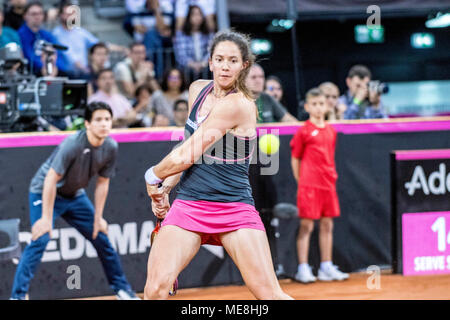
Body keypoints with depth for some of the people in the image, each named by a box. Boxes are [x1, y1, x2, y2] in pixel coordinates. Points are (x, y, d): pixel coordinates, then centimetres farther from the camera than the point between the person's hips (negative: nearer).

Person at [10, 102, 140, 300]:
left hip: (75, 196, 6)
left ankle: (122, 289, 23)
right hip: (44, 193, -6)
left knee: (102, 238, 8)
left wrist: (98, 218, -1)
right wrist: (46, 218, -29)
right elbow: (51, 180, -29)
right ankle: (17, 295, -19)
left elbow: (102, 183, -1)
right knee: (40, 240, -23)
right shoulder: (72, 144, -31)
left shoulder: (110, 148, -13)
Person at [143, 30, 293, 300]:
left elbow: (186, 156, -13)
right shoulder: (198, 90, 8)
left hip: (234, 210, -5)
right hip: (188, 206, 5)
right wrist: (165, 188, 14)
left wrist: (153, 176, 2)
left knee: (270, 294, -13)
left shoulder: (238, 105, -16)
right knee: (156, 287, -14)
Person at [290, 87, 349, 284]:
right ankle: (303, 269, 1)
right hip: (309, 185, -6)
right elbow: (295, 159, -1)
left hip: (328, 184, 6)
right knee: (306, 226, -3)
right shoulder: (304, 131, -4)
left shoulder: (331, 131, 11)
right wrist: (301, 182, -3)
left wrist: (331, 177, 12)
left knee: (327, 225, 9)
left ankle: (326, 268, 16)